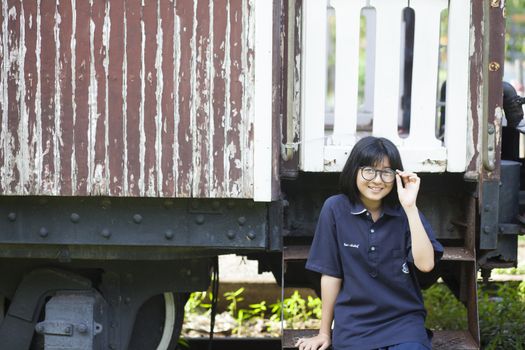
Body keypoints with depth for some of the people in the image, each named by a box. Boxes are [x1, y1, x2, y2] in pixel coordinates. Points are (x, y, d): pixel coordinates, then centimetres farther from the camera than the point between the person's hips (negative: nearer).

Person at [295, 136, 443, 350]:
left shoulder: (403, 212, -1)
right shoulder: (336, 209, -5)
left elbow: (426, 264, -14)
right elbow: (331, 273, 0)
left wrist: (410, 207, -19)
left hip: (403, 321, 1)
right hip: (354, 324, -1)